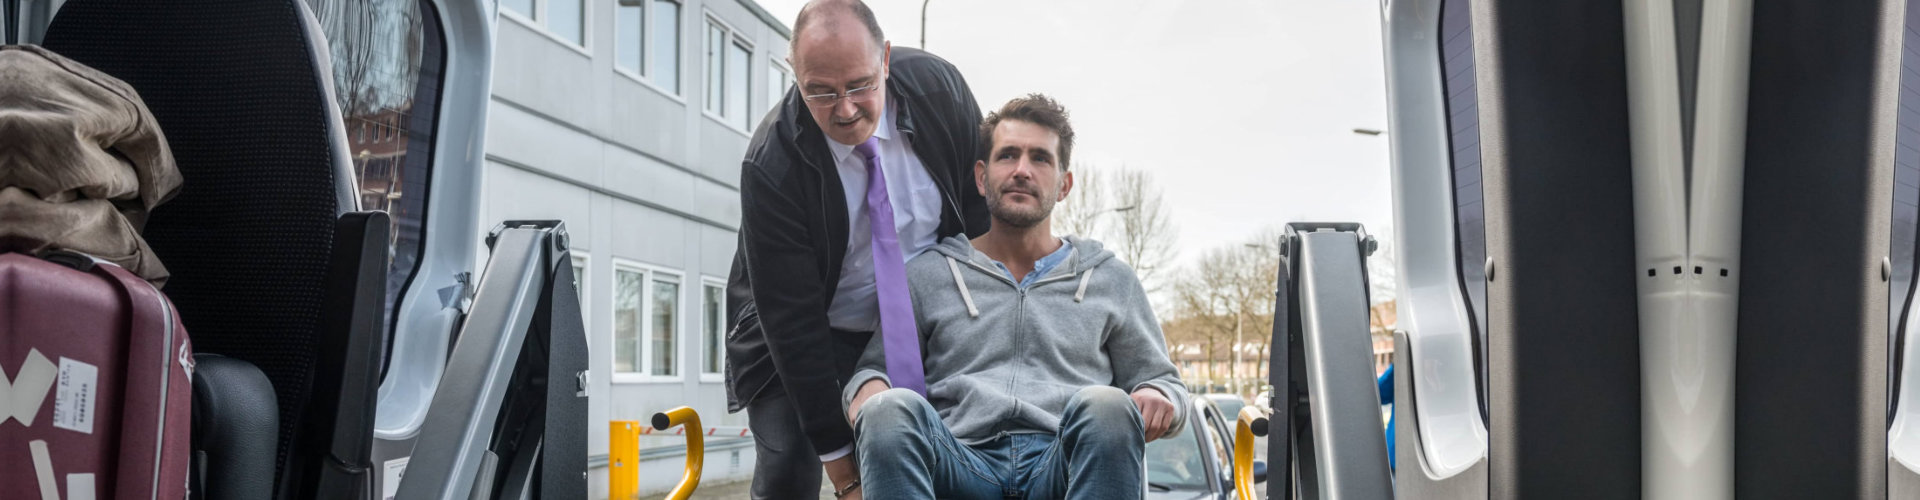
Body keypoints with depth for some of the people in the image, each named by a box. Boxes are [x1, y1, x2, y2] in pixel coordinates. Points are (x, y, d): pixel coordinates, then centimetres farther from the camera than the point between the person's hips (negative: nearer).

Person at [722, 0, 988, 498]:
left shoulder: (940, 88, -18)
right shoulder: (770, 165, -27)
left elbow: (983, 204, -1)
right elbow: (791, 319, -24)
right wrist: (837, 452, -22)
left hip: (918, 322, 3)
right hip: (805, 338, -3)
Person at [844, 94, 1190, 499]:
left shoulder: (1111, 280, 25)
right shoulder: (926, 274, 22)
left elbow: (1161, 379, 26)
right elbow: (874, 362, 19)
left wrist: (1159, 399, 0)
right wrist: (867, 388, -7)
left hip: (1062, 466, 0)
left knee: (1104, 406, -34)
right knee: (890, 409, -33)